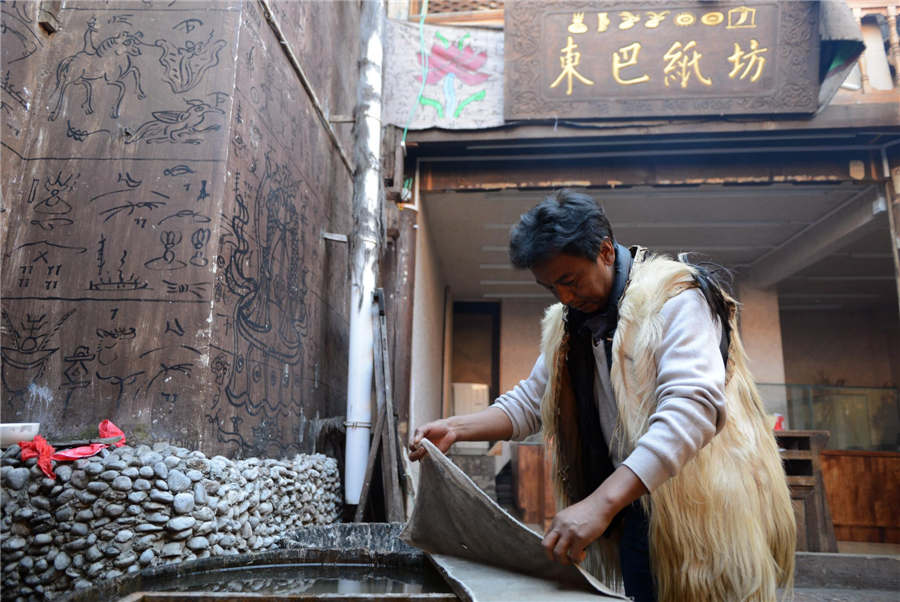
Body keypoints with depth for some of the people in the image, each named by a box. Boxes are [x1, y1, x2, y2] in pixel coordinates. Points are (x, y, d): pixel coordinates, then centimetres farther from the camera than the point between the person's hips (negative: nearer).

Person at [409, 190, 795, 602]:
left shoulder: (672, 297, -14)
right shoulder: (566, 326, 10)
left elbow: (691, 407, -27)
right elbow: (529, 402, 15)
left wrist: (601, 502, -36)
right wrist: (455, 429, -2)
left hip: (699, 513, -6)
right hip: (633, 513, 6)